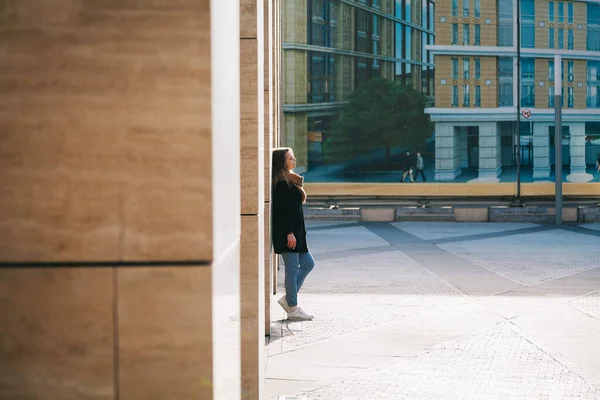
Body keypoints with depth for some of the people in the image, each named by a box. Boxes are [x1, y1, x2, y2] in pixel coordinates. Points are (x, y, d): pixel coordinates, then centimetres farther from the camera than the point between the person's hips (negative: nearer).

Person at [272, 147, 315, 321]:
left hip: (295, 232, 10)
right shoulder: (281, 184, -15)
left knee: (308, 263, 13)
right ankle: (293, 308, 4)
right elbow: (282, 210, -20)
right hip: (287, 233, -10)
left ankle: (288, 298, 18)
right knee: (292, 269, -4)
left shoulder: (289, 181, 16)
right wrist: (289, 233, -22)